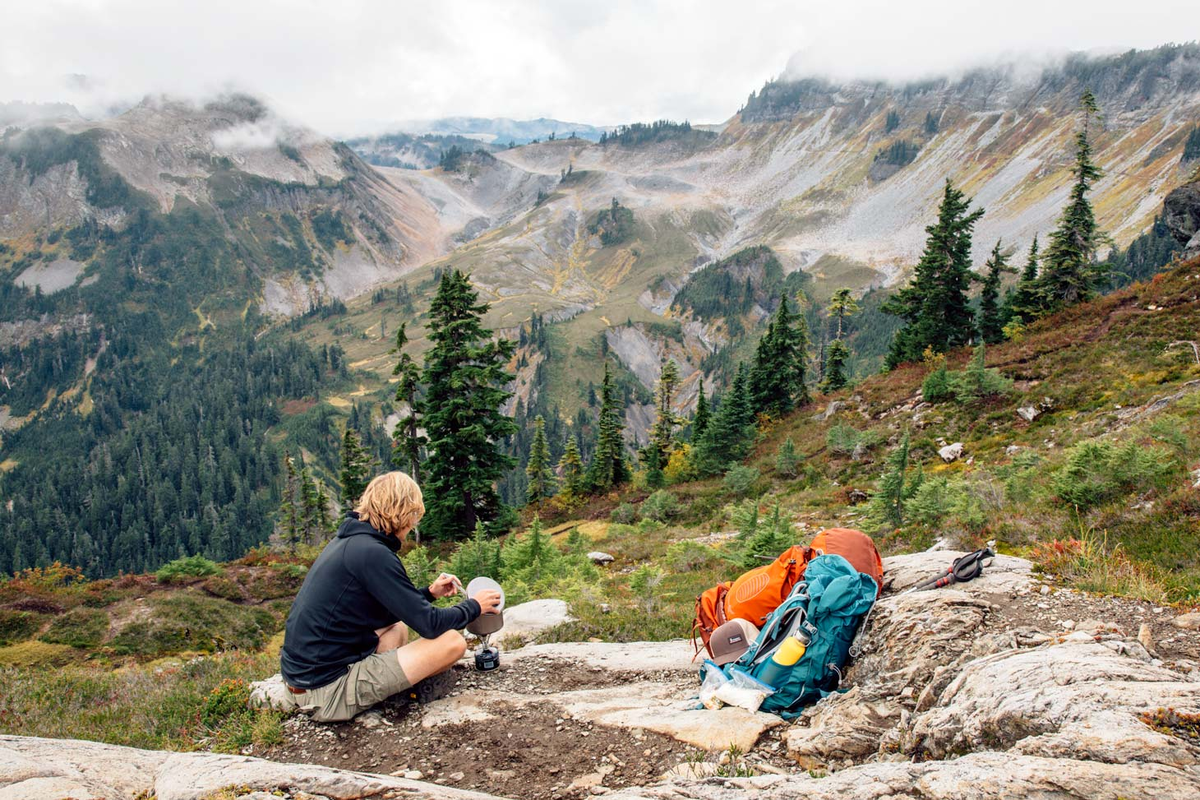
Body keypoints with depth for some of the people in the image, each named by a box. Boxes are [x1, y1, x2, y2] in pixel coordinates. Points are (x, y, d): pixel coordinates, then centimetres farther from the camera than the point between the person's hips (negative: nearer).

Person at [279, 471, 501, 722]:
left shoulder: (346, 541, 11)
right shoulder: (373, 553, -18)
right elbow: (430, 625, -16)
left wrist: (429, 593, 19)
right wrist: (474, 606, 1)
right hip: (328, 694, -10)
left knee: (398, 627, 29)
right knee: (452, 642, -11)